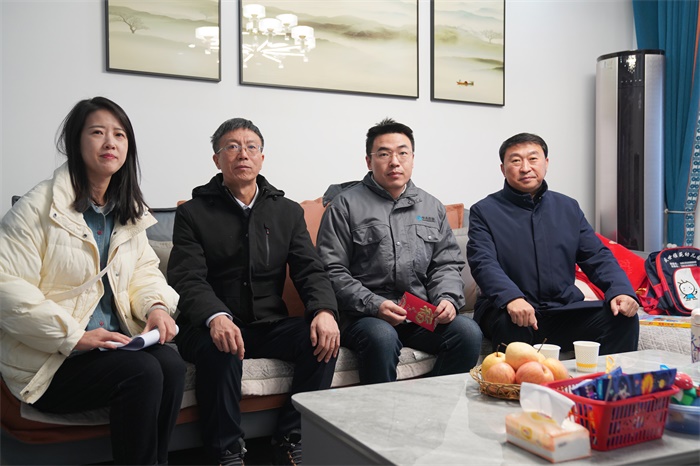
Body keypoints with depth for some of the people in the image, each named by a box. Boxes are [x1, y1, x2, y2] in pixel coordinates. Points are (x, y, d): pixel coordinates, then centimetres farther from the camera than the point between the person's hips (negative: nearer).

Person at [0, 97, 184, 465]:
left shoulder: (129, 211, 11)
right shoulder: (39, 206, -10)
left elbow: (144, 269, 17)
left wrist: (156, 305, -7)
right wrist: (73, 337, -22)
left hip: (113, 341, 6)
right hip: (49, 359, -5)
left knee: (170, 363, -23)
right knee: (142, 373, -27)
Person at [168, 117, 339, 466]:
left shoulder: (288, 212, 13)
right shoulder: (193, 213, 3)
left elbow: (310, 270, 3)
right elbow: (188, 278, -10)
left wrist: (324, 310, -20)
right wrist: (216, 317, -33)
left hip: (270, 326, 3)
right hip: (214, 326, -3)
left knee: (324, 337, -23)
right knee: (221, 349, -35)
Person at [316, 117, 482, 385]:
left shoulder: (431, 207, 19)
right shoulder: (346, 205, 4)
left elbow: (448, 264, 19)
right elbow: (332, 271, -3)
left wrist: (447, 298, -2)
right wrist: (373, 305, -15)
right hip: (365, 314, -4)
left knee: (468, 332, -21)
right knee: (381, 337, -35)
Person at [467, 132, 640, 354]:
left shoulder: (568, 208, 16)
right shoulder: (484, 211, 2)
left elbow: (598, 257, 11)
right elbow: (483, 263, -13)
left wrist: (621, 290, -10)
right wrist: (511, 298, -33)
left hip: (564, 309, 4)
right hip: (506, 309, -4)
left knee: (623, 317, -17)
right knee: (513, 324, -36)